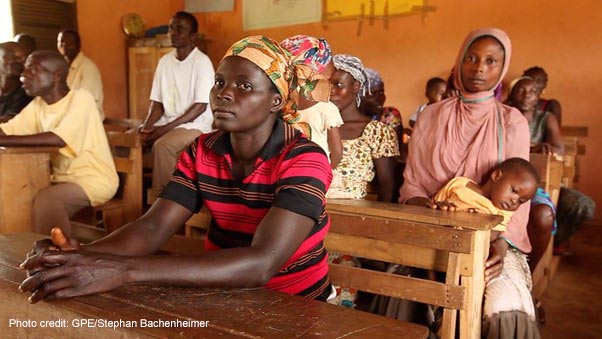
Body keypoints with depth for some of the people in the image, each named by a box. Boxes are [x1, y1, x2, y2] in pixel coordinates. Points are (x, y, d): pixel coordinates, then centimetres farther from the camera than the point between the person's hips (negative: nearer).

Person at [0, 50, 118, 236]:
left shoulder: (80, 98, -15)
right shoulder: (37, 105, 8)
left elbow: (58, 139, -28)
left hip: (95, 178, -7)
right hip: (63, 178, 8)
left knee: (45, 199, -27)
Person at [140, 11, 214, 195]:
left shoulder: (202, 62, -11)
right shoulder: (165, 61, 9)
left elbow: (200, 106, -16)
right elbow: (157, 102, 9)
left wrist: (165, 128, -20)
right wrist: (147, 126, -10)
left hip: (195, 125, -6)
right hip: (167, 124, 6)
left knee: (162, 145, -31)